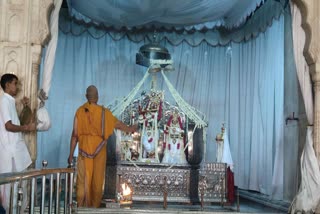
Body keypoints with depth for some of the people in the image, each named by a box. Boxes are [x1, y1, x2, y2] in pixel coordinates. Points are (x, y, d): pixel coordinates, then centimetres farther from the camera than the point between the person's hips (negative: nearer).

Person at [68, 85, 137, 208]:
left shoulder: (80, 111, -4)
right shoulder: (103, 112, -7)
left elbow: (75, 134, -5)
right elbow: (117, 124, 7)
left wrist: (71, 154, 1)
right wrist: (129, 129, 26)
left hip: (84, 149, 1)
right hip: (98, 150, -1)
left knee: (83, 180, 5)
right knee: (97, 180, 8)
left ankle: (82, 206, 5)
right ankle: (95, 206, 14)